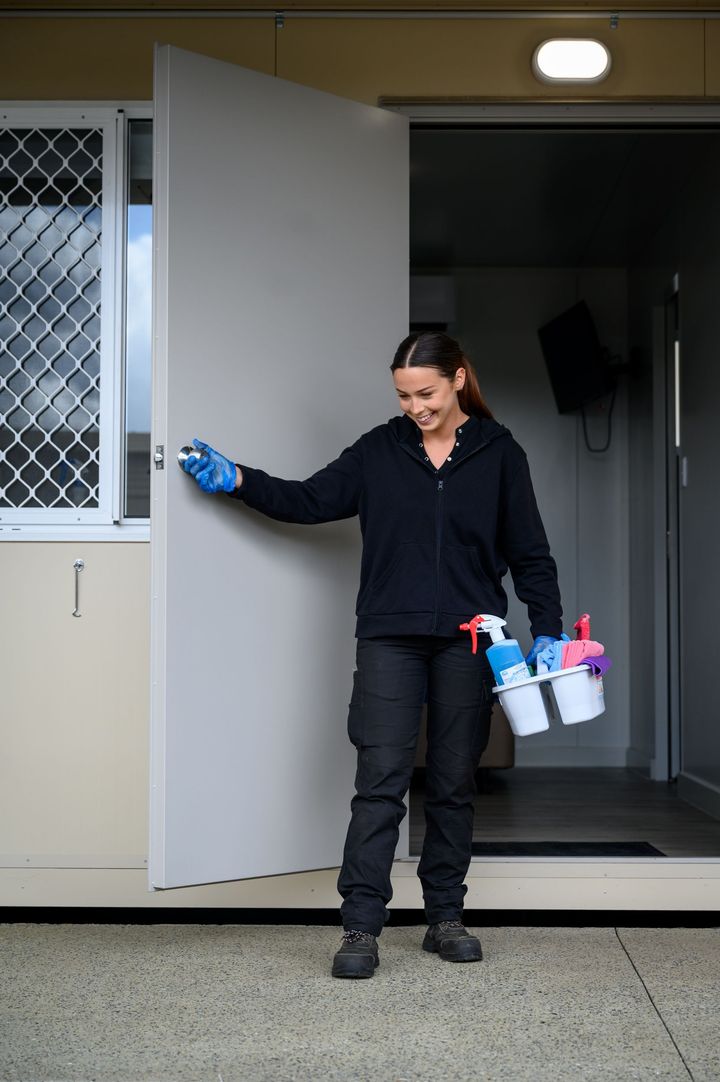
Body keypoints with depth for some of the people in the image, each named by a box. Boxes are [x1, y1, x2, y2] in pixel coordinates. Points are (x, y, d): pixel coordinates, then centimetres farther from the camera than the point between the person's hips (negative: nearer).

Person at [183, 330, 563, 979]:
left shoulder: (499, 453, 4)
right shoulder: (380, 451, 6)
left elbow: (530, 553, 6)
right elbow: (310, 500, 7)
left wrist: (546, 629, -3)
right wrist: (238, 482, -4)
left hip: (468, 642, 0)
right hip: (391, 639, 0)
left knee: (454, 785, 9)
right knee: (381, 781, -7)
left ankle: (446, 919, 22)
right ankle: (361, 929, -2)